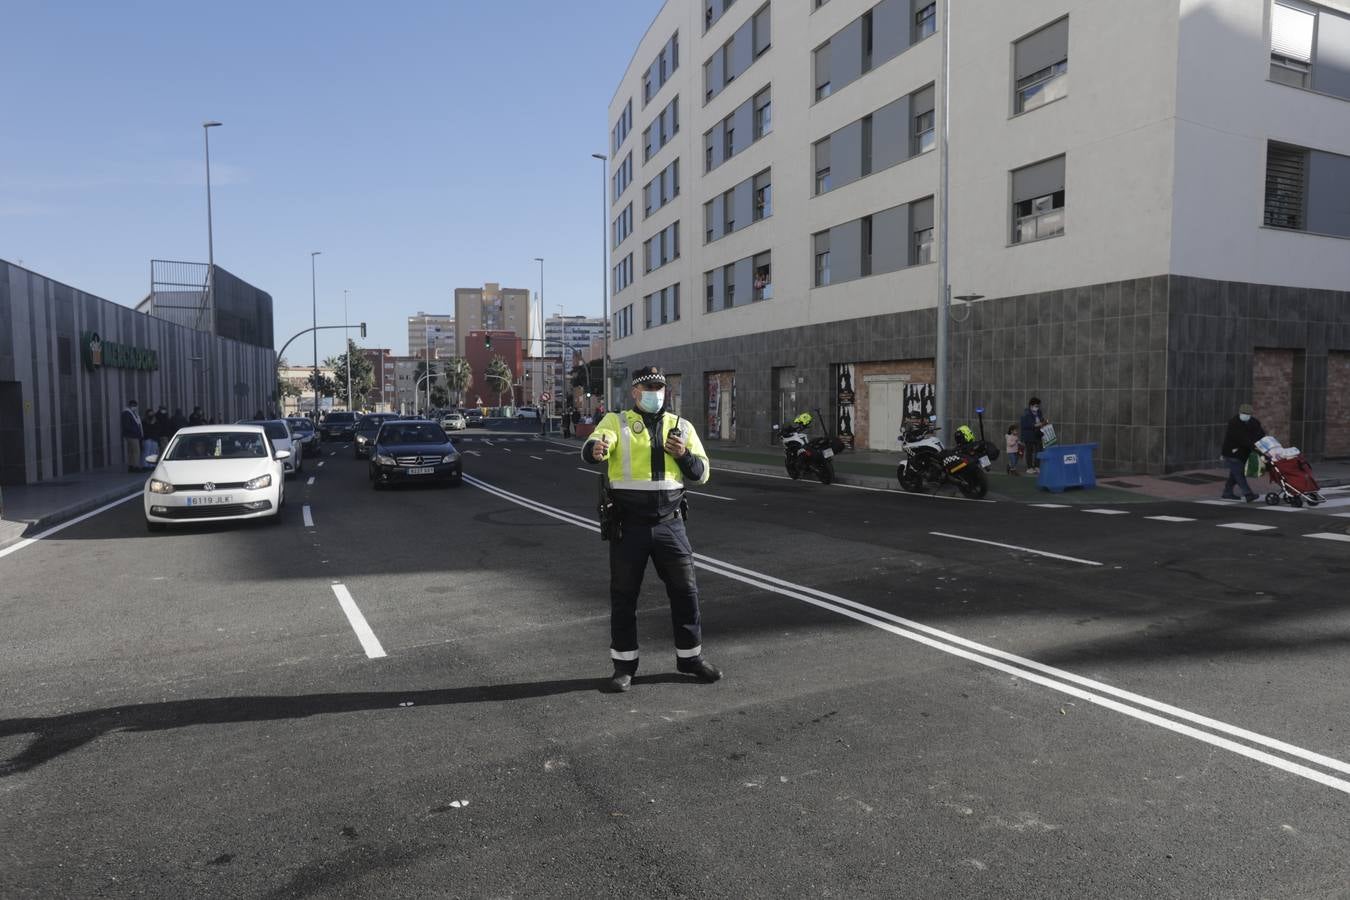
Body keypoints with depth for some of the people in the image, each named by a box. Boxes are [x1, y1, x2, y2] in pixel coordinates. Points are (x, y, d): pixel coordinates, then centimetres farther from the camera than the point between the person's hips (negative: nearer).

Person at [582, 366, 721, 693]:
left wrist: (684, 454, -13)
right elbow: (593, 446, -21)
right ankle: (624, 663, 20)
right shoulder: (616, 422, -1)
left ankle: (690, 656, 26)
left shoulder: (681, 426, 9)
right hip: (628, 525, -3)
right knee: (624, 595, 6)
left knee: (685, 590, 9)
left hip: (669, 523, 3)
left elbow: (701, 473, 7)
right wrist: (596, 450, -46)